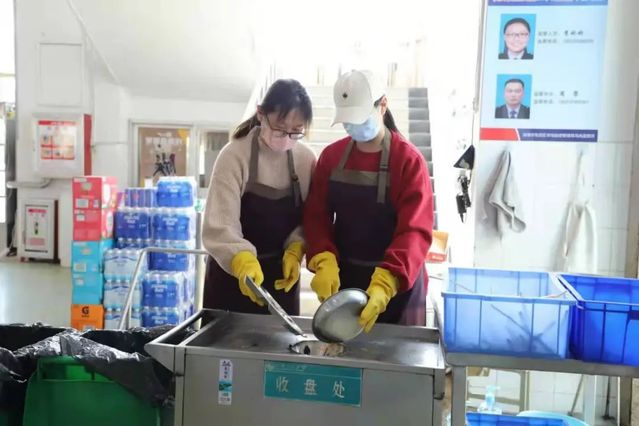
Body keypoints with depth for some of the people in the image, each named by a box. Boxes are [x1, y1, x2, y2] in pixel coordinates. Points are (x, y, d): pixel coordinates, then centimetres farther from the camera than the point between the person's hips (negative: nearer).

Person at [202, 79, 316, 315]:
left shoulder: (306, 159, -5)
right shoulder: (234, 155, -17)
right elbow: (219, 226, -24)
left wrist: (295, 249, -15)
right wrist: (244, 261, -40)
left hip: (281, 274, 3)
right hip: (231, 274, -3)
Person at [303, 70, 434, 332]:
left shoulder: (409, 160, -14)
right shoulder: (331, 156, 0)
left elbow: (415, 230, -22)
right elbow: (316, 215, -3)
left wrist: (384, 283, -37)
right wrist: (324, 262, -21)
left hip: (397, 282, -3)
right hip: (342, 277, 4)